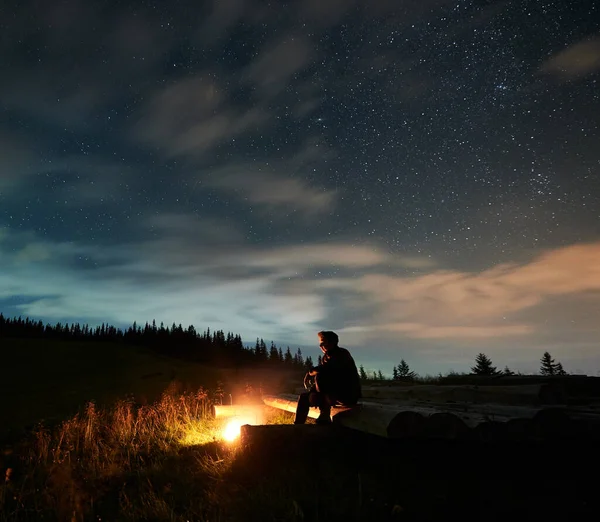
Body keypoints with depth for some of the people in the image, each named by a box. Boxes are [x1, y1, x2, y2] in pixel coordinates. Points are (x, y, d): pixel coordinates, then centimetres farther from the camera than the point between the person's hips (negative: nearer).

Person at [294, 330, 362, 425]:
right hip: (335, 395, 8)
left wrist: (310, 373, -15)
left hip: (349, 395, -8)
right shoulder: (326, 358, 12)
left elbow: (327, 369, -28)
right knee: (304, 397, 4)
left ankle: (325, 416, -24)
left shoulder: (342, 354, -11)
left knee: (321, 376, -29)